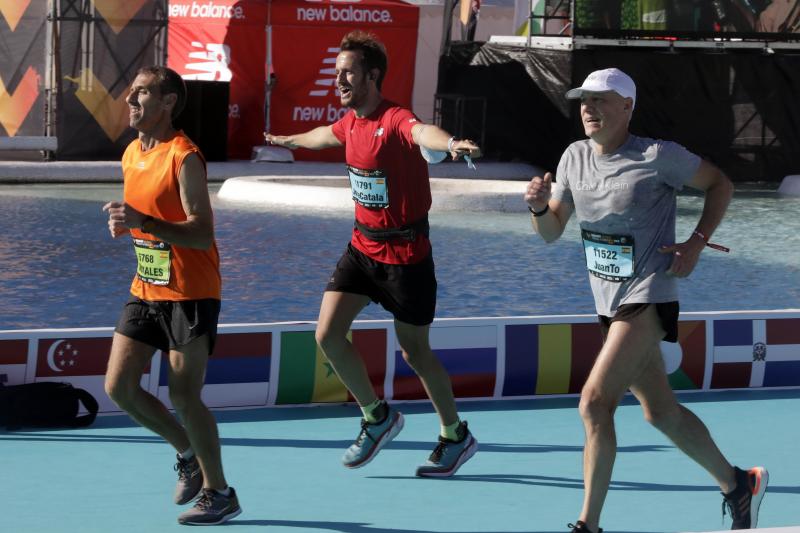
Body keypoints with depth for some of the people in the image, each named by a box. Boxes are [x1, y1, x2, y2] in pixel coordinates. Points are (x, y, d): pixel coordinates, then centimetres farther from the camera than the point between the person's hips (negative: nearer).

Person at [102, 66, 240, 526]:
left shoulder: (185, 158, -17)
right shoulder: (132, 155, 9)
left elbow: (202, 233, -22)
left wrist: (144, 222, -33)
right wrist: (122, 224, 3)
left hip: (191, 293, -8)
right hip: (146, 290, 8)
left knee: (183, 396, -6)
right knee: (119, 386, 1)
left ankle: (219, 493, 10)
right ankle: (189, 454, 23)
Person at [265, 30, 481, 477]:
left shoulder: (395, 120, -23)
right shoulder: (351, 122, 3)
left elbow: (423, 132, -49)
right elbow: (327, 135, 29)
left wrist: (451, 143, -73)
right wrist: (290, 140, 50)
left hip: (405, 253, -7)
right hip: (363, 247, 7)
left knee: (415, 352, 5)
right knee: (328, 334, -5)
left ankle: (456, 436, 27)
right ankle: (377, 417, 15)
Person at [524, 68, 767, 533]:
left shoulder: (657, 156, -13)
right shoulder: (575, 157, 4)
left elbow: (720, 184, -1)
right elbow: (552, 232, 10)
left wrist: (697, 243, -12)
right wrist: (540, 206, -12)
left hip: (648, 299, -8)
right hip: (610, 303, 8)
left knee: (595, 402, -20)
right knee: (661, 412, 16)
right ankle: (738, 484, 37)